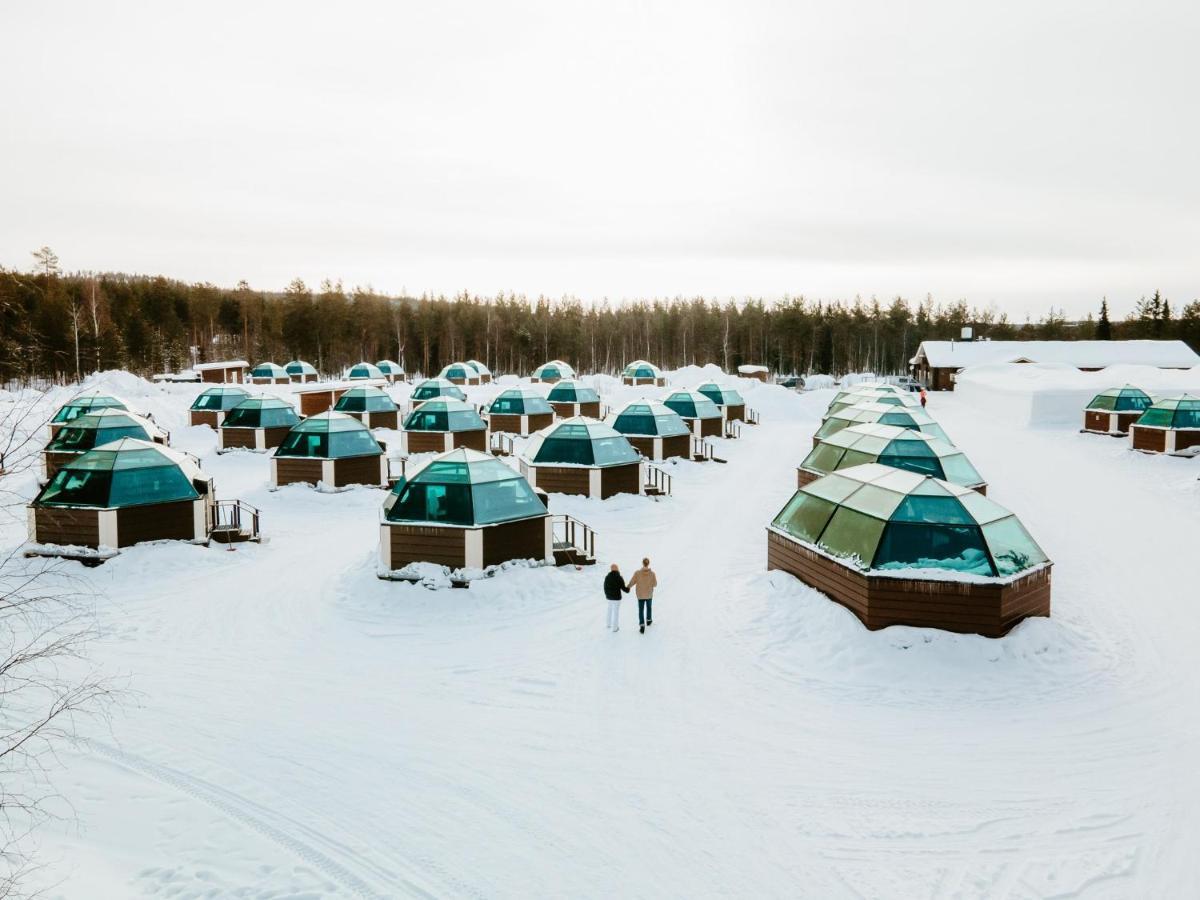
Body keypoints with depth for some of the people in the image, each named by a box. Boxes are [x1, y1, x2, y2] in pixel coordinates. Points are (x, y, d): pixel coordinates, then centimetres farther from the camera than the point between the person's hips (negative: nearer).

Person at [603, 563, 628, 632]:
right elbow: (623, 588, -17)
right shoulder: (619, 578, -19)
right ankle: (615, 627, 11)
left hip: (609, 597, 5)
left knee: (610, 610, 24)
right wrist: (628, 589, 6)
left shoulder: (607, 577, -4)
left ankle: (609, 624, 37)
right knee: (616, 612, 5)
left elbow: (605, 587, 6)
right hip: (616, 597, -5)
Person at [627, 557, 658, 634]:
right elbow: (655, 584, -8)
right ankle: (648, 620, 45)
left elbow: (632, 582, -10)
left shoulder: (637, 573, -19)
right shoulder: (652, 573, -18)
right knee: (649, 607, 26)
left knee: (641, 610, 8)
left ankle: (642, 625, -3)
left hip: (640, 595, -1)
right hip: (649, 594, 1)